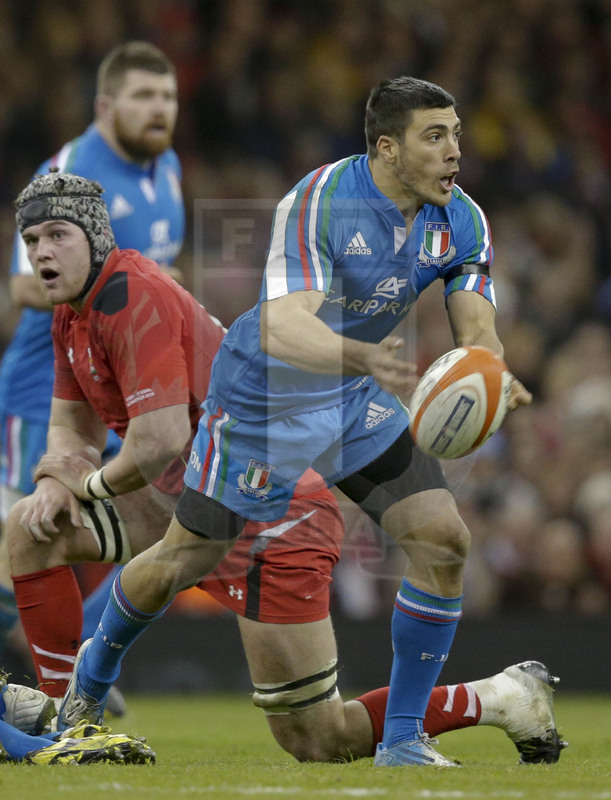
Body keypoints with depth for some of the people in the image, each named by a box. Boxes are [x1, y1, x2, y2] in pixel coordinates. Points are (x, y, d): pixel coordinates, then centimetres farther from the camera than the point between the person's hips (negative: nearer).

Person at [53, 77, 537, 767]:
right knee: (182, 560, 5)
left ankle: (402, 738, -2)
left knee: (443, 539, -13)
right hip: (263, 395, -5)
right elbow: (282, 328, -40)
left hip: (358, 400, 5)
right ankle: (95, 671, 37)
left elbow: (475, 330, -17)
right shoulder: (319, 203, -29)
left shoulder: (461, 221, -11)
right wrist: (364, 357, -60)